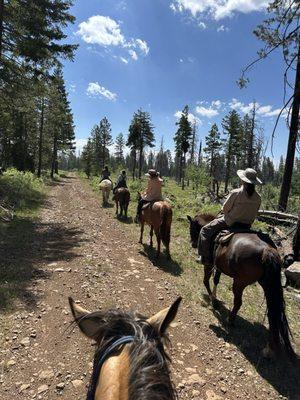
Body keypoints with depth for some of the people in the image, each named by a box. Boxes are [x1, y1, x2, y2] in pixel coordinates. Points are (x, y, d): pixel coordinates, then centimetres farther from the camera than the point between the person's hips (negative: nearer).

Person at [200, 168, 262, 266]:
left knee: (205, 231, 6)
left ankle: (207, 259, 3)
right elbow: (254, 214, 4)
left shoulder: (235, 193, -22)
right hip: (246, 225, 6)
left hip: (229, 223, -6)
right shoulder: (258, 197, -6)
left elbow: (225, 209, -11)